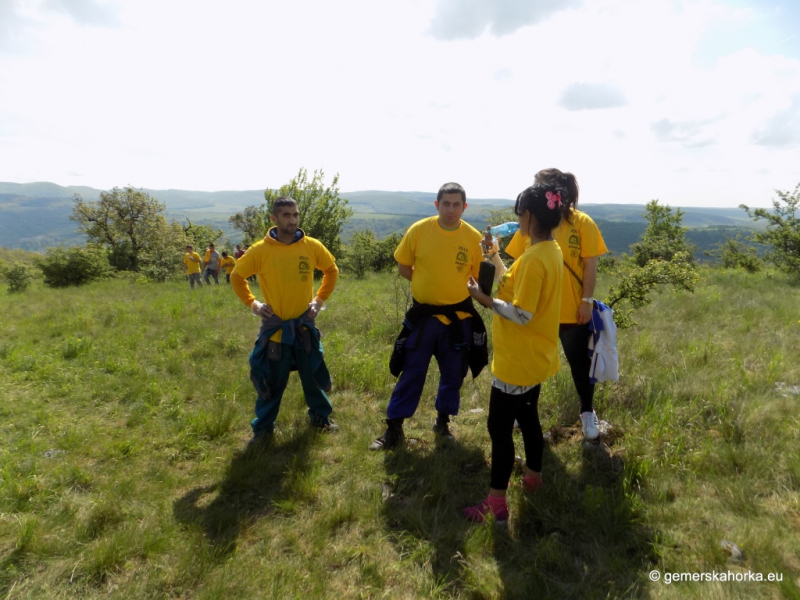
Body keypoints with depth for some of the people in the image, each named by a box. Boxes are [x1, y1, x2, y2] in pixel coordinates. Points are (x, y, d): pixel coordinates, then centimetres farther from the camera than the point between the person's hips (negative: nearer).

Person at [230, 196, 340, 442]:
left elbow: (331, 270, 12)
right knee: (271, 381, 8)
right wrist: (252, 304, -3)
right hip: (274, 326, -1)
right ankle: (263, 427, 26)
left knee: (313, 375, 13)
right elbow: (236, 276, 6)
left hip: (304, 325, 2)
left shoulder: (312, 246, -4)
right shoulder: (261, 250, -9)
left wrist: (320, 299, 5)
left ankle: (320, 417, 34)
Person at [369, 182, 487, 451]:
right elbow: (403, 267, 3)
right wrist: (428, 284, 0)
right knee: (411, 373, 6)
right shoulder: (419, 230, -8)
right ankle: (394, 428, 20)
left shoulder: (474, 237, -7)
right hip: (423, 315, -1)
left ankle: (443, 421, 37)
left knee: (453, 374, 14)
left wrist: (456, 288, -9)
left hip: (459, 317, 1)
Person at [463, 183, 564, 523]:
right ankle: (533, 477, 43)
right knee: (527, 417, 24)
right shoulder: (551, 250, 6)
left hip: (518, 361, -10)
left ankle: (496, 503, 12)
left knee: (499, 428, 1)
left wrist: (484, 298, -18)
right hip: (535, 357, 10)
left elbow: (522, 314, -26)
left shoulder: (534, 258, -24)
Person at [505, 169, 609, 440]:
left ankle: (587, 413, 35)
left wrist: (587, 300, -10)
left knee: (579, 362, 14)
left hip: (572, 310, -2)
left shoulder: (581, 222, -8)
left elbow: (590, 266, -6)